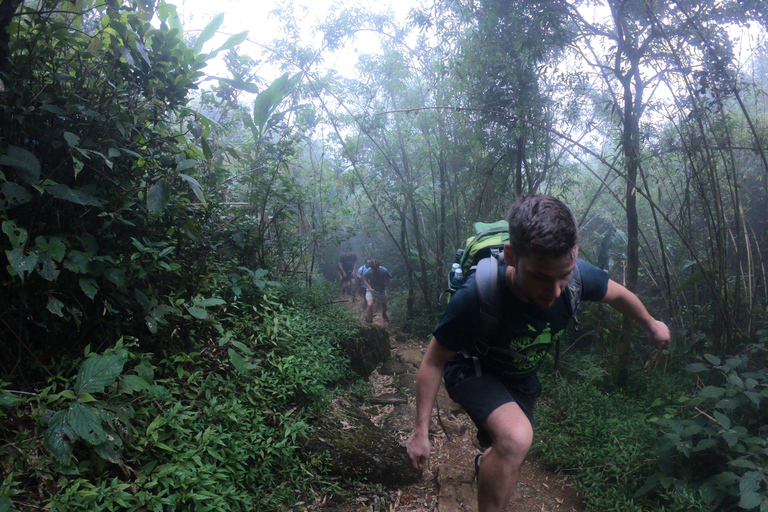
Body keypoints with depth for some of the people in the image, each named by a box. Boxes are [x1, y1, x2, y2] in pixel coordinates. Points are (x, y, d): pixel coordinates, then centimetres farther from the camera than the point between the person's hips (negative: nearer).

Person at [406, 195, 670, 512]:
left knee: (512, 455, 24)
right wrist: (420, 432, -19)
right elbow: (434, 361, -24)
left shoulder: (577, 275, -28)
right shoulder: (477, 296, -40)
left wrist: (652, 325, 16)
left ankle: (486, 462, 61)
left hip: (521, 374, 5)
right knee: (516, 438, -35)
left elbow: (618, 295, -2)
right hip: (473, 369, -5)